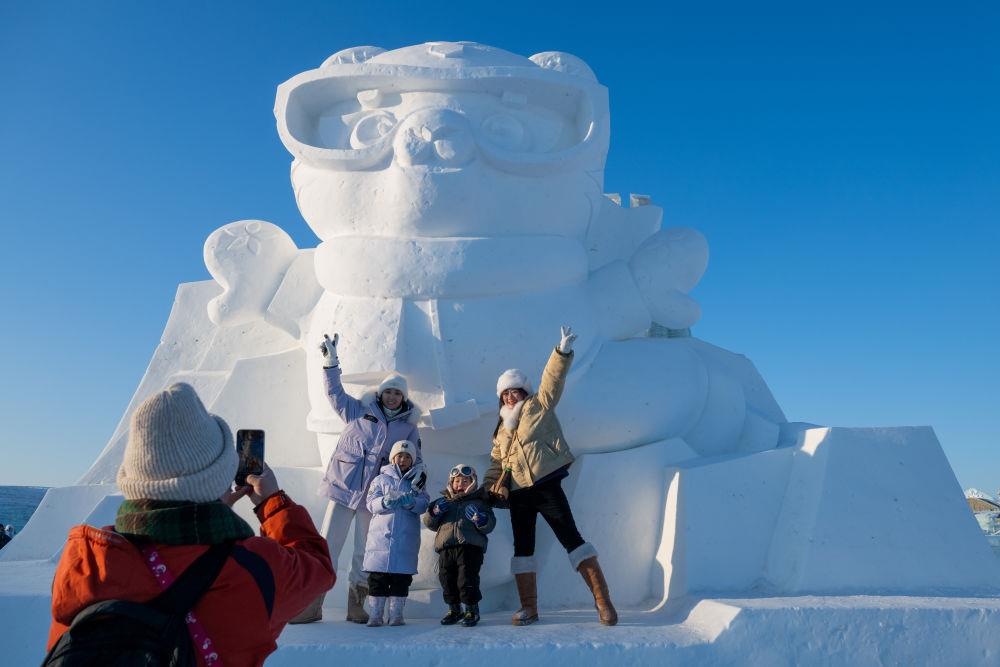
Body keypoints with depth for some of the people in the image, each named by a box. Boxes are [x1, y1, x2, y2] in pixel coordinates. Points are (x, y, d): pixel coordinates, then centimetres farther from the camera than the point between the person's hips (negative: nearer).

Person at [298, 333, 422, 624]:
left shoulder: (408, 427, 9)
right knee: (327, 546, -2)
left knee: (364, 551, 9)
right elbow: (334, 392, 9)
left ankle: (356, 605, 22)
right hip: (343, 487, -1)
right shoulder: (359, 411, 7)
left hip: (375, 494, 1)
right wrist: (330, 360, 1)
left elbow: (414, 460, 13)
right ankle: (312, 604, 5)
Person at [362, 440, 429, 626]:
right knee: (377, 577, -1)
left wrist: (410, 502, -20)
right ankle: (375, 614, 7)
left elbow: (423, 504, 0)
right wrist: (386, 501, -19)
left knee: (402, 577, 2)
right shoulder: (381, 479, 12)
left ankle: (396, 613, 12)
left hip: (406, 538, 0)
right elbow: (371, 503, 1)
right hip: (381, 535, 0)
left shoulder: (416, 481, 13)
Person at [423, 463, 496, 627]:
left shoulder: (479, 503, 11)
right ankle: (454, 609, 25)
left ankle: (472, 610, 9)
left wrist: (479, 518, -17)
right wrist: (435, 511, -1)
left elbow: (489, 525, 3)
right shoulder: (444, 502, 20)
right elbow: (430, 523, 19)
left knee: (467, 579, -9)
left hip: (470, 547, -4)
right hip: (446, 548, 4)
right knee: (447, 579, 7)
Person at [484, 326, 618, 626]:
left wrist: (563, 352, -25)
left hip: (546, 486, -6)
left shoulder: (539, 406, 5)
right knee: (522, 547, 8)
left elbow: (552, 380, -10)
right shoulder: (502, 429, 19)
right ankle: (529, 607, 18)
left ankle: (602, 599, -9)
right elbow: (496, 463, 21)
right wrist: (491, 485, 2)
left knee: (571, 538, -11)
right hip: (517, 495, 6)